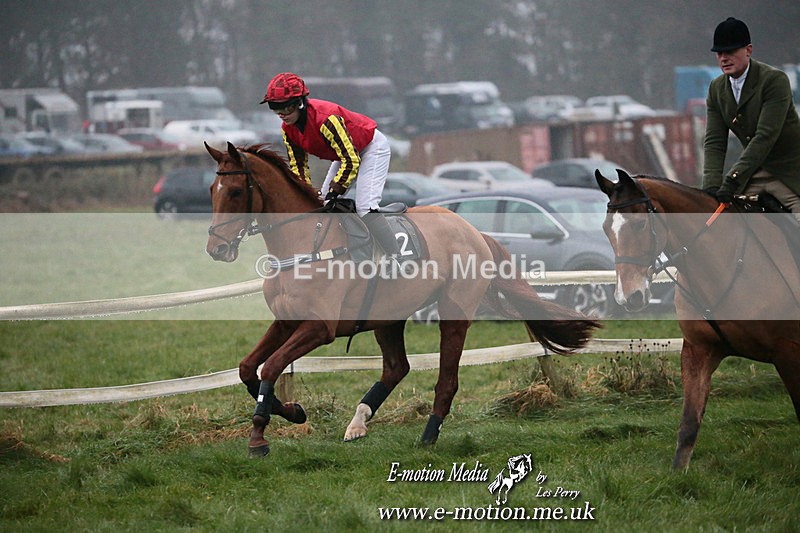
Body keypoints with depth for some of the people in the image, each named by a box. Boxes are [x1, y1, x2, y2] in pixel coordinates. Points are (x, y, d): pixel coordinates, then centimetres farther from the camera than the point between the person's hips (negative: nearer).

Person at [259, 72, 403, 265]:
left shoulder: (326, 118, -37)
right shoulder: (288, 128, -11)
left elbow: (351, 160, -34)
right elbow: (298, 165, 0)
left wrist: (333, 193, -31)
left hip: (372, 147, -9)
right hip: (345, 152, 9)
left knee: (365, 207, -23)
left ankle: (394, 260, -22)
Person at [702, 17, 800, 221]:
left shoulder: (775, 80, -18)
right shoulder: (717, 89, 3)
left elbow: (765, 137, -26)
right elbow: (714, 142, -2)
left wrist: (733, 179, -32)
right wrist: (712, 187, -19)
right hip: (753, 172, 6)